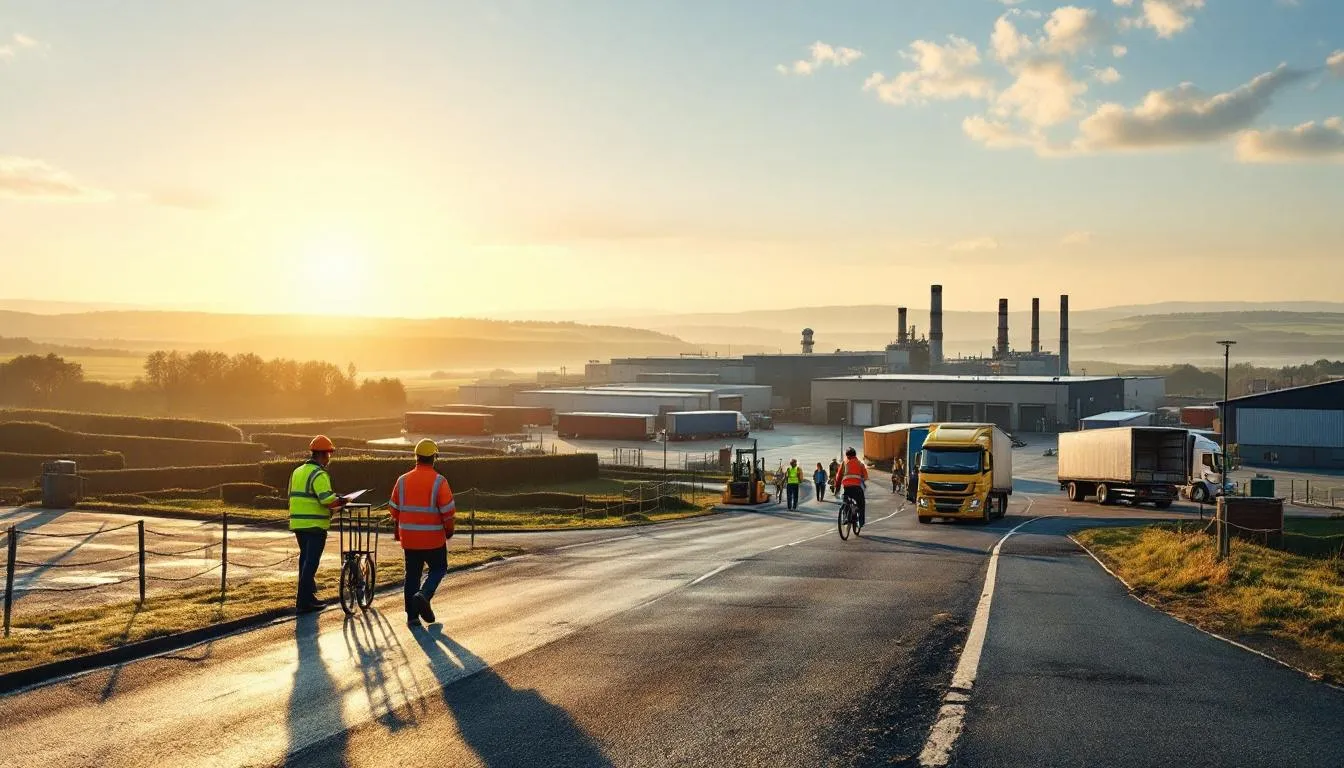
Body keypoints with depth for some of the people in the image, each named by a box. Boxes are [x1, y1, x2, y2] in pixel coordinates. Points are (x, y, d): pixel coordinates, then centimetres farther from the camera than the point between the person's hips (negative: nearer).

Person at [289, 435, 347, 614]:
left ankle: (307, 595, 28)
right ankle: (304, 602, -3)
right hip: (315, 525, -9)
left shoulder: (298, 471, 14)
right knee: (311, 562, -4)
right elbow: (328, 500, -23)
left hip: (298, 523, 9)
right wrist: (341, 502, -3)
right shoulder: (319, 475, -15)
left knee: (305, 559, 19)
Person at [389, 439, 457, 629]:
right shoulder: (439, 481, -11)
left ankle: (412, 616, 11)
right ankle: (423, 595, -11)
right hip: (433, 537, -4)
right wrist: (449, 529, 5)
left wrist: (397, 529, 23)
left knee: (412, 574, 12)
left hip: (409, 537, 4)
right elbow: (448, 509, -11)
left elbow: (394, 508, 8)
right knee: (438, 569, 15)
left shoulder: (403, 480, 2)